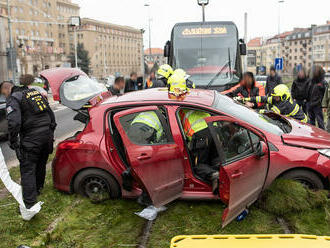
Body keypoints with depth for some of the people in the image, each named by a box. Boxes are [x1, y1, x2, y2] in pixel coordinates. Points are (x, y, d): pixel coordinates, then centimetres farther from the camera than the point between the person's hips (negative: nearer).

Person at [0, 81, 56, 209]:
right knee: (41, 165, 23)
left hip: (31, 139, -7)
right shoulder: (35, 92, 18)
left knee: (27, 170, -2)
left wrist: (13, 143, -9)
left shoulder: (13, 99, -6)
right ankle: (38, 189, 41)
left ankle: (29, 203, -4)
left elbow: (14, 123, -19)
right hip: (47, 135, 8)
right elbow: (51, 113, 21)